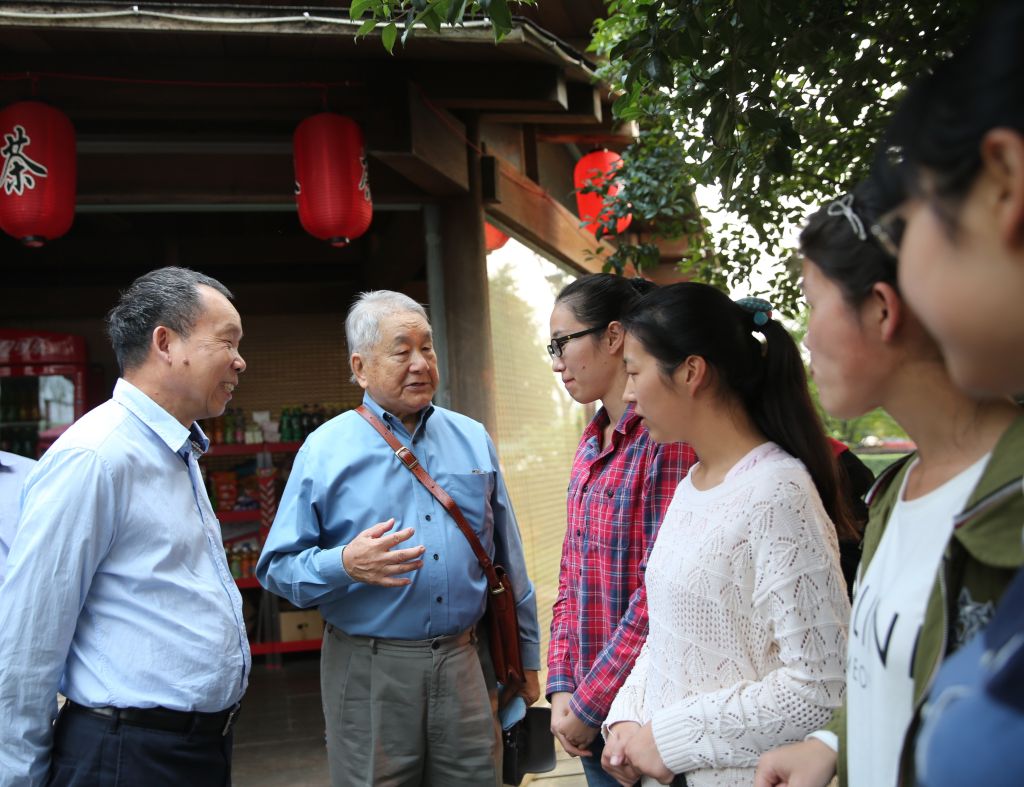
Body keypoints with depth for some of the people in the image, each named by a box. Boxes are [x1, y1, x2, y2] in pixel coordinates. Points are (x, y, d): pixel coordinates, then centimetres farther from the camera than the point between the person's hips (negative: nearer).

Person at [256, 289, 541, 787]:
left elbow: (508, 563, 13)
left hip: (466, 665, 3)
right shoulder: (326, 450, -3)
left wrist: (525, 656, 14)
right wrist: (345, 564, -23)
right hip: (369, 670, -3)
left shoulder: (472, 440, 8)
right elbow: (277, 567, -4)